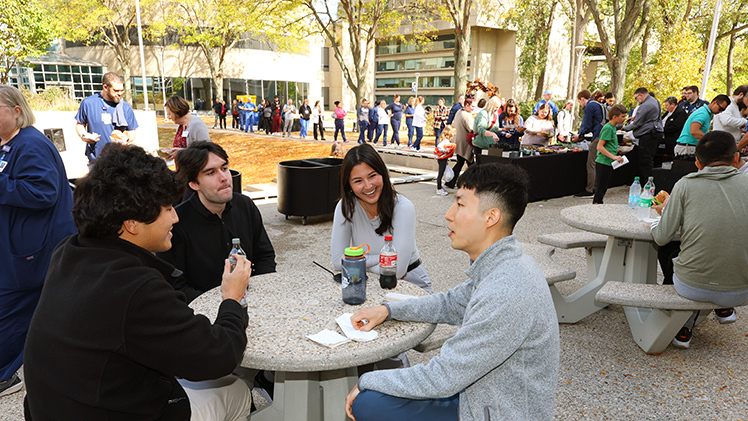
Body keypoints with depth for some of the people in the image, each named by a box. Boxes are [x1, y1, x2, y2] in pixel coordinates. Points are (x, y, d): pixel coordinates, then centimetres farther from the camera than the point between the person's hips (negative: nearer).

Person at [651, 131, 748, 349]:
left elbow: (662, 238, -6)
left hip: (691, 288, -2)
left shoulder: (686, 185, -6)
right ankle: (724, 309, 34)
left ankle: (684, 330, 25)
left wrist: (666, 210, 14)